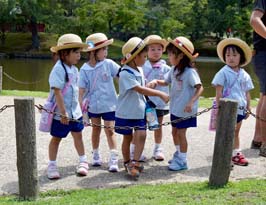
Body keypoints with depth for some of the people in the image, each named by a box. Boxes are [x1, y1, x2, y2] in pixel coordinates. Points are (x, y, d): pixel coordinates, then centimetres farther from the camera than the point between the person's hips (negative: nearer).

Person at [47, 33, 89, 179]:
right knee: (56, 138, 6)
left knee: (78, 134, 13)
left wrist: (80, 107, 17)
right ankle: (52, 165, 18)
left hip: (74, 111, 7)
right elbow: (57, 92, -23)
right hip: (60, 113, -7)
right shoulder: (58, 69, -19)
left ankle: (83, 161, 27)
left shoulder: (74, 69, 6)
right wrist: (63, 113, -23)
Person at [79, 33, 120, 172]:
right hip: (93, 105, 1)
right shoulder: (84, 69, -8)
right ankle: (96, 155, 31)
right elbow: (81, 90, -6)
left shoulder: (108, 64, -8)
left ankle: (114, 159, -3)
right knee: (96, 129, 15)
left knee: (110, 130, -4)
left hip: (109, 104, -1)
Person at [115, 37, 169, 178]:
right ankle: (127, 163, 25)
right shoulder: (125, 73, -21)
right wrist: (160, 94, -30)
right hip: (126, 112, -6)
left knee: (141, 135, -8)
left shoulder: (139, 70, 5)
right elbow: (140, 89, -29)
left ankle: (134, 163, -2)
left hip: (139, 111, 6)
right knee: (127, 138, 9)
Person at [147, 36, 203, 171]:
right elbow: (166, 82, 16)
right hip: (175, 108, 8)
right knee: (174, 131, 18)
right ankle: (178, 154, 38)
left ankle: (182, 161, 12)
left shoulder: (190, 72, -20)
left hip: (185, 110, -8)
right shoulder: (174, 70, 3)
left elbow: (200, 88, -23)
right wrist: (156, 81, -5)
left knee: (181, 133, 0)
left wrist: (191, 102, -34)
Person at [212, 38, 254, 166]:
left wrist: (248, 108, 12)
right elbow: (219, 91, -10)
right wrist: (219, 107, -13)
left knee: (235, 132, 17)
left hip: (239, 108, 5)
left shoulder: (244, 75, 6)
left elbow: (247, 93, 12)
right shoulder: (223, 73, -8)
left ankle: (236, 154, 28)